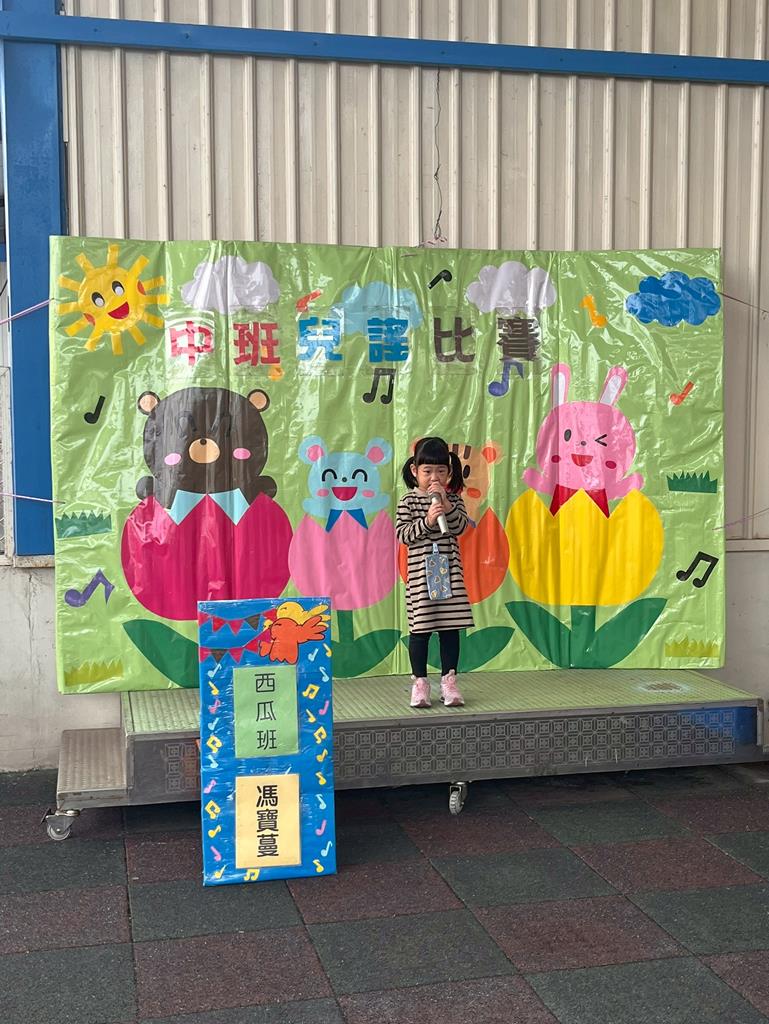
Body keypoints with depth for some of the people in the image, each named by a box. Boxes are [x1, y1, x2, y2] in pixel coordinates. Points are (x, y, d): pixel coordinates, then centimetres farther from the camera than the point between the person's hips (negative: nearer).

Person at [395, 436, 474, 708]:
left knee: (450, 627, 4)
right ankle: (420, 682, 11)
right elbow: (402, 534, -7)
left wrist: (447, 506, -17)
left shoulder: (452, 499, 7)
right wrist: (427, 521, -19)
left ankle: (449, 681, 13)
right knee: (420, 628, 1)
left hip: (449, 571, 2)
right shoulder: (408, 501, 1)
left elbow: (460, 527, -5)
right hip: (421, 571, -2)